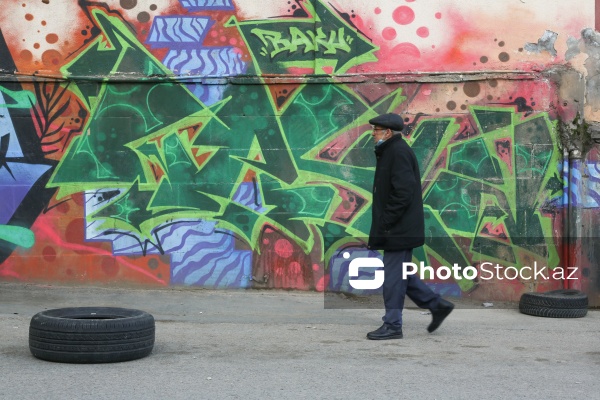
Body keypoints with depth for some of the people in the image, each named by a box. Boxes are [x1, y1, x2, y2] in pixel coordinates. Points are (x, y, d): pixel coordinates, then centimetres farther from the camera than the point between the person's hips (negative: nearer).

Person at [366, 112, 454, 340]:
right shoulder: (391, 151, 17)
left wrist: (385, 223, -20)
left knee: (393, 276, -4)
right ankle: (437, 305, 20)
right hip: (399, 229, 11)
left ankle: (392, 325, 3)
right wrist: (381, 225, 18)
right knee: (401, 274, 15)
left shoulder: (398, 152, -16)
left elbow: (403, 193, -23)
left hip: (398, 229, -11)